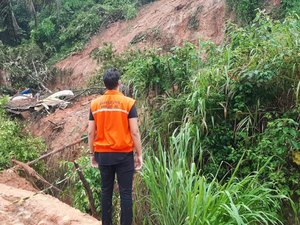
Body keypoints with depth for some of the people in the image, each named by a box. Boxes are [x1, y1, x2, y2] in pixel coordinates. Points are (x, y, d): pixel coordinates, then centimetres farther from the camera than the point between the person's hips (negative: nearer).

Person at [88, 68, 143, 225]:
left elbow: (91, 132, 3)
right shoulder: (128, 102, -8)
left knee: (106, 191, 12)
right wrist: (139, 154, -2)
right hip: (124, 154, -3)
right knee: (125, 192, 3)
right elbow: (134, 132, -10)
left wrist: (93, 153, 14)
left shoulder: (95, 104, 1)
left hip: (103, 154, 3)